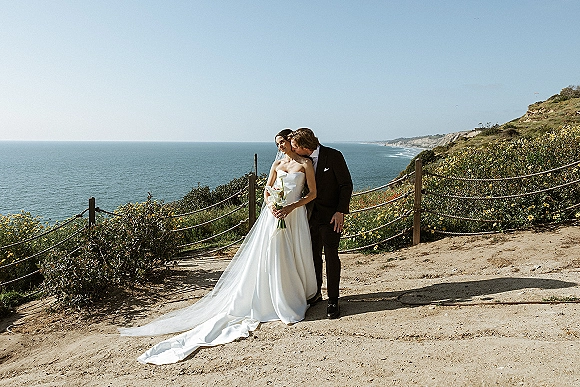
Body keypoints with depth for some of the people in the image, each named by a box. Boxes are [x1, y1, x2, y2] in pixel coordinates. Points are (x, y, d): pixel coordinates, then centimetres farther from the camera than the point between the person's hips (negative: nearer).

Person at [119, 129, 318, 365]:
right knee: (270, 258, 1)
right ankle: (274, 302, 12)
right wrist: (270, 204, -5)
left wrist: (291, 206, -12)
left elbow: (313, 193, -1)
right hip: (274, 215, 3)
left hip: (294, 216, -3)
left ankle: (295, 300, 19)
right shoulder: (277, 164, 13)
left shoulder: (305, 164, 2)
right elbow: (267, 190, 16)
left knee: (293, 259, 2)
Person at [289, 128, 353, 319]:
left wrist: (340, 212, -16)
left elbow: (346, 185, -10)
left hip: (331, 215, -5)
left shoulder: (333, 156, -12)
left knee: (331, 256, -3)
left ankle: (333, 300, 7)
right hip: (311, 215, 5)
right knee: (314, 255, 12)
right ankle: (315, 293, 28)